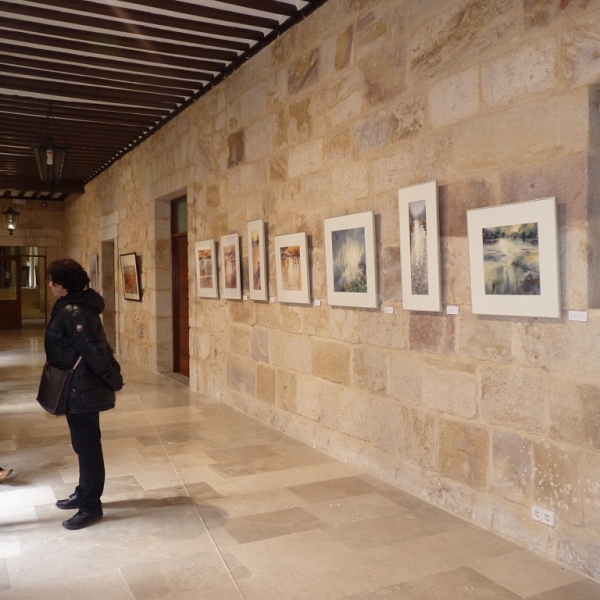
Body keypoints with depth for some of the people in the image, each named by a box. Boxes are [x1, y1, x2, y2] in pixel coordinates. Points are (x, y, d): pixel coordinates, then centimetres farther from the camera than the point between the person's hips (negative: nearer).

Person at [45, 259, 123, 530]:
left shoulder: (73, 313, -22)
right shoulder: (71, 307, 11)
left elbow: (93, 351, -24)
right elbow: (95, 349, 15)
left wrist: (112, 381, -17)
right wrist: (111, 377, 16)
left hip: (83, 390, -10)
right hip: (81, 388, 10)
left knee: (87, 446, 0)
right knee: (83, 444, 21)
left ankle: (91, 506, 11)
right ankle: (83, 493, 35)